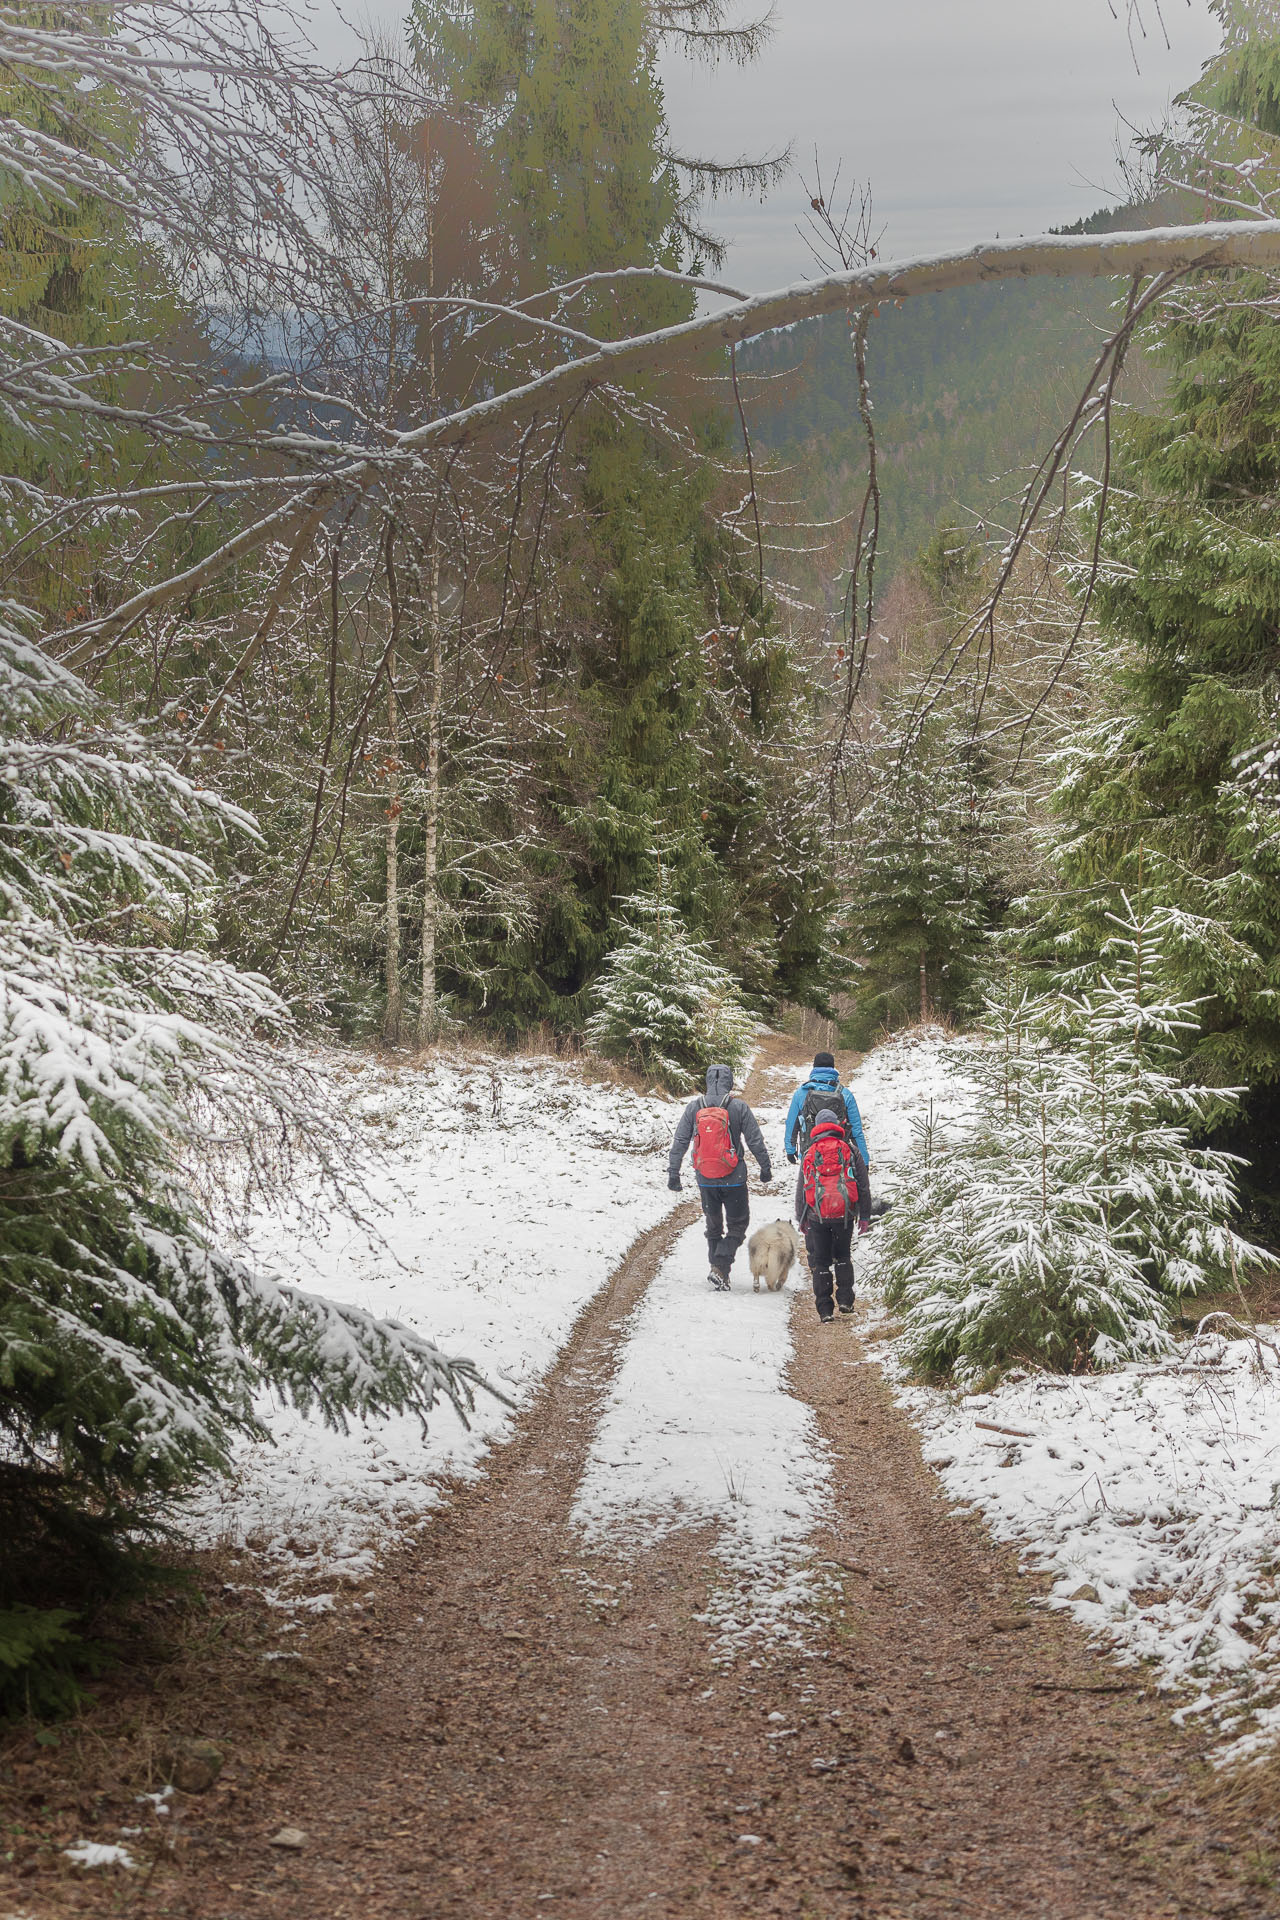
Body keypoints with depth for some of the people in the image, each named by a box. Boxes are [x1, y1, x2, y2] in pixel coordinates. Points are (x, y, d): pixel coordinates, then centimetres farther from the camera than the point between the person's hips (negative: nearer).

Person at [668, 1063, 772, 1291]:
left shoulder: (694, 1107, -2)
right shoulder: (739, 1107, -9)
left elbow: (679, 1143, -1)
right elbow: (756, 1141, -5)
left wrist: (673, 1173, 6)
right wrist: (765, 1168, 8)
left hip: (705, 1180, 3)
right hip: (734, 1179, -3)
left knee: (713, 1227, 18)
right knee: (737, 1225, 9)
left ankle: (719, 1273, 20)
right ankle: (719, 1268, -10)